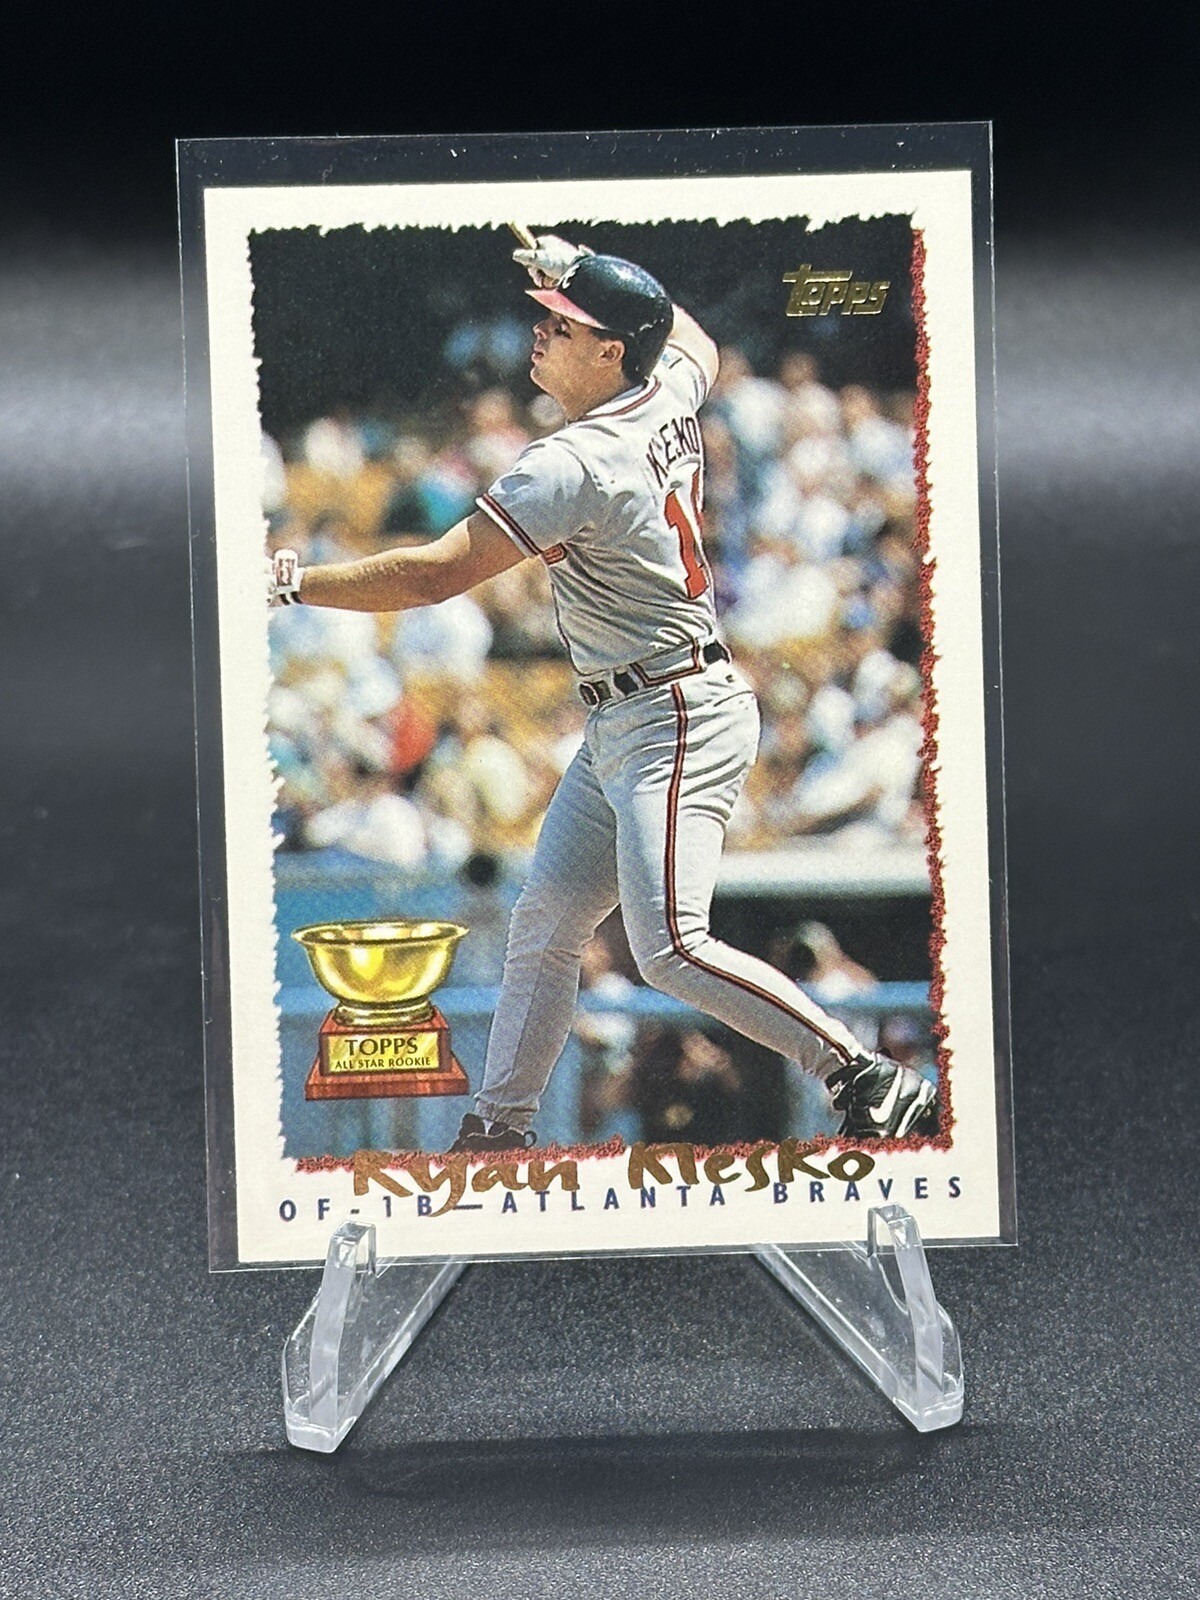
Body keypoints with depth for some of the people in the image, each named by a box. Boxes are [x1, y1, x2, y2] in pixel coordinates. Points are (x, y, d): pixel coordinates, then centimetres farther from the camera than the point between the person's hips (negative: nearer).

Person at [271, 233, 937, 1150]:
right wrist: (582, 271, 29)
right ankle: (499, 1128, 19)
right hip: (619, 729, 10)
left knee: (671, 951, -15)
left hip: (677, 723, -10)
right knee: (544, 926, 11)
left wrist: (293, 583, -18)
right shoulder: (670, 393, 4)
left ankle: (869, 1080, -6)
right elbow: (696, 341, 32)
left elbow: (436, 575, -24)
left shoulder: (576, 463, -22)